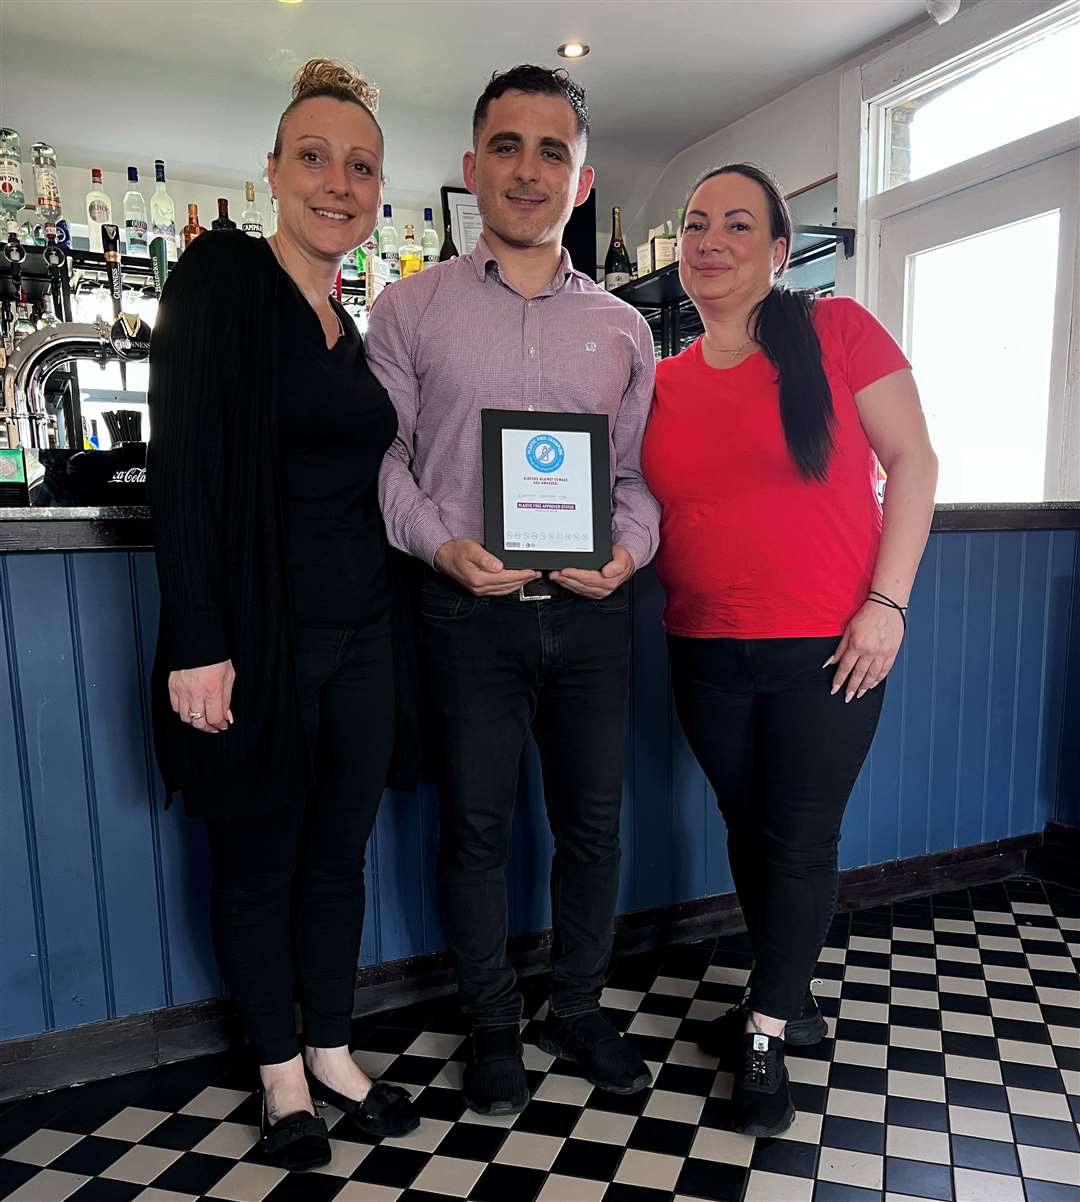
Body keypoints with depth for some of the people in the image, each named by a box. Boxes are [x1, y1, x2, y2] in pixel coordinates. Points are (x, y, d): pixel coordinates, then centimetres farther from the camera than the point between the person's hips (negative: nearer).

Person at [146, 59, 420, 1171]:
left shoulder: (361, 330, 14)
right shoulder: (221, 279, -5)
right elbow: (181, 466, -13)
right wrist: (198, 643, -18)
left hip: (360, 635, 6)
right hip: (257, 636, -6)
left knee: (340, 854, 15)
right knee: (257, 863, 11)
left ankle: (332, 1054, 36)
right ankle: (281, 1074, 33)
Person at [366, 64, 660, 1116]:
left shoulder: (622, 327, 11)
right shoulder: (410, 309, 5)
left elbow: (639, 470, 11)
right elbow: (379, 457, 2)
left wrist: (630, 548, -8)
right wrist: (440, 543, -15)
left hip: (591, 609, 3)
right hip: (470, 608, -2)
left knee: (592, 819, 11)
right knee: (475, 824, 8)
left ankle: (579, 1009, 35)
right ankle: (491, 1024, 31)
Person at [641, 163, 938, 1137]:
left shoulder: (837, 330, -5)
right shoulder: (664, 382, 7)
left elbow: (912, 463, -6)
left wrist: (886, 602, -12)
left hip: (828, 650, -4)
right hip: (707, 654, 5)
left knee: (801, 840, 7)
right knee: (749, 832, 17)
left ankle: (765, 1035, 29)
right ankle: (791, 1001, 41)